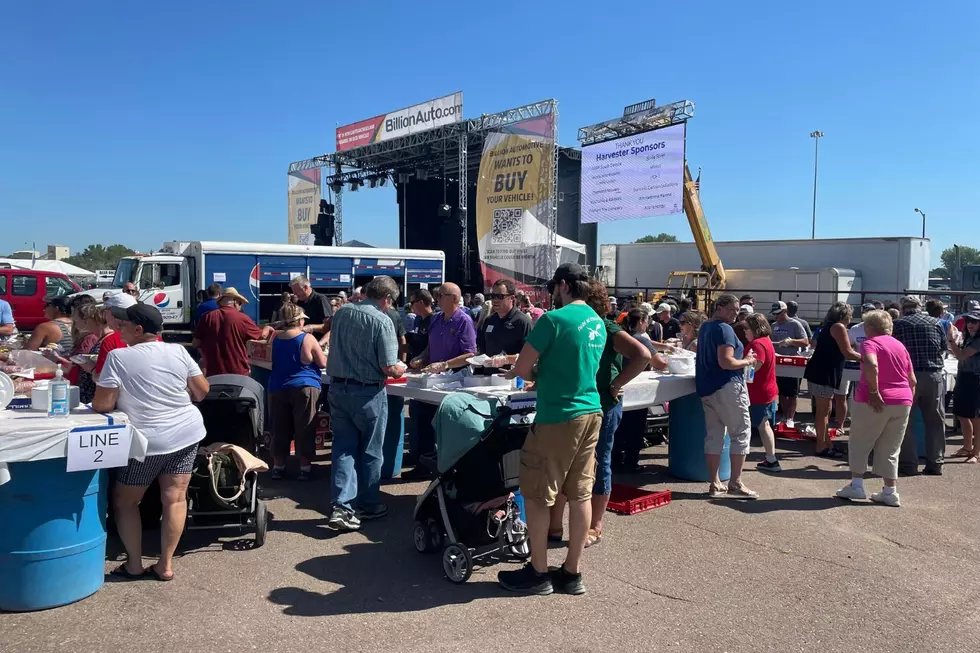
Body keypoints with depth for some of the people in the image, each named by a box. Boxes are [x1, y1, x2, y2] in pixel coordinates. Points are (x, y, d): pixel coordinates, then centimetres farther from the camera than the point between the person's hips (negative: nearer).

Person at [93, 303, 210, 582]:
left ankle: (134, 565, 18)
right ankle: (165, 565, 12)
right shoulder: (178, 351, 2)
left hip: (148, 441, -4)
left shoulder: (118, 357, -10)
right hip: (187, 433, 4)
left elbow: (102, 405, -10)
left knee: (124, 500, 14)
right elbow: (202, 390, 7)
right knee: (174, 498, 7)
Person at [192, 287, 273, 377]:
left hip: (213, 373, 2)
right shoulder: (242, 318, -9)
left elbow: (195, 343, 3)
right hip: (238, 373, -2)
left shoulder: (207, 317, -2)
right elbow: (262, 335, 5)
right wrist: (267, 329, 28)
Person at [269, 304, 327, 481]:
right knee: (304, 429, 3)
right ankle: (305, 468, 6)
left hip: (277, 388, 4)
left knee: (280, 429, 10)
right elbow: (323, 363, -2)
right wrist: (319, 351, 16)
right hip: (304, 388, -4)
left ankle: (278, 466, 18)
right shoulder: (308, 339, -8)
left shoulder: (276, 338, 4)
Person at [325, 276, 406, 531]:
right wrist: (401, 368, 4)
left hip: (338, 388, 5)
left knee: (343, 448, 9)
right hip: (367, 393, -5)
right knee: (370, 451, 11)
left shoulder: (341, 313, 4)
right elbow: (389, 368, -17)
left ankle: (341, 507, 2)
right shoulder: (382, 320, -16)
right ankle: (369, 505, 24)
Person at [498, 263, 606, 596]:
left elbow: (522, 367, -14)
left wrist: (535, 375, 6)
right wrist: (544, 374, 12)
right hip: (590, 413, 8)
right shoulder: (598, 323, 11)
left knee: (536, 495, 5)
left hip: (558, 417, -8)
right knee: (580, 494, 11)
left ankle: (538, 573, 14)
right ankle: (572, 573, 19)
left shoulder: (554, 319, -14)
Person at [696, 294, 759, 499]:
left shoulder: (705, 327, 15)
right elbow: (726, 362, -23)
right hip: (727, 387, -9)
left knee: (713, 436, 8)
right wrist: (747, 361, -7)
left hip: (706, 388, 9)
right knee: (741, 433, 1)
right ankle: (735, 484, 2)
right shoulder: (724, 329, -14)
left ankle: (715, 485, 11)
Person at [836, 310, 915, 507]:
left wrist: (873, 392, -21)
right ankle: (890, 492, 12)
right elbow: (913, 381, 16)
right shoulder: (900, 345, 17)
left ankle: (856, 485, 6)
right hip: (902, 402, 6)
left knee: (859, 443, 8)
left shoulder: (870, 342, -4)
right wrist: (908, 400, 21)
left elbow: (871, 365, -26)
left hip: (876, 401, -6)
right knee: (890, 449, 12)